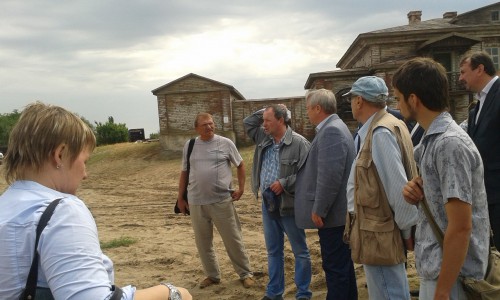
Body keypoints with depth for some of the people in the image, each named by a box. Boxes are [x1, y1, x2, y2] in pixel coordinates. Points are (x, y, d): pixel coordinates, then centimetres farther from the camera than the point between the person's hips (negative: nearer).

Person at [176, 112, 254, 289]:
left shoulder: (225, 143, -1)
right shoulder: (189, 145, 6)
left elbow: (240, 165, 9)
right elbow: (184, 173, 13)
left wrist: (241, 188, 1)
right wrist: (180, 198, 12)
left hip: (222, 201, -3)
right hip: (196, 202, 3)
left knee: (233, 240, 5)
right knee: (203, 242, 12)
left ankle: (245, 274, 20)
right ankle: (212, 275, 29)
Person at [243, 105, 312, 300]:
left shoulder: (299, 143, -14)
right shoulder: (264, 138, 8)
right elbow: (247, 123, 19)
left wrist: (284, 183, -21)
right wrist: (265, 111, 7)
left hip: (289, 204, -7)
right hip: (268, 203, 7)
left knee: (300, 251, 8)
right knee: (273, 251, 17)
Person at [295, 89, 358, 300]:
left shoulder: (331, 131, -19)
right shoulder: (333, 128, 14)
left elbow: (330, 176, -25)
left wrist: (319, 209, -19)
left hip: (331, 213, -10)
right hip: (336, 211, 10)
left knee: (335, 267, -1)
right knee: (343, 263, 20)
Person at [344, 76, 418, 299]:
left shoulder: (380, 133, -21)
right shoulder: (377, 129, 7)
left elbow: (399, 189, -23)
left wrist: (408, 230, -13)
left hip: (380, 236, -10)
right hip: (381, 231, 10)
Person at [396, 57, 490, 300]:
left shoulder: (450, 144, -22)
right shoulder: (431, 139, 6)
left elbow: (460, 228, -23)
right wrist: (415, 192, -6)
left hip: (450, 275, -8)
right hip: (435, 268, 8)